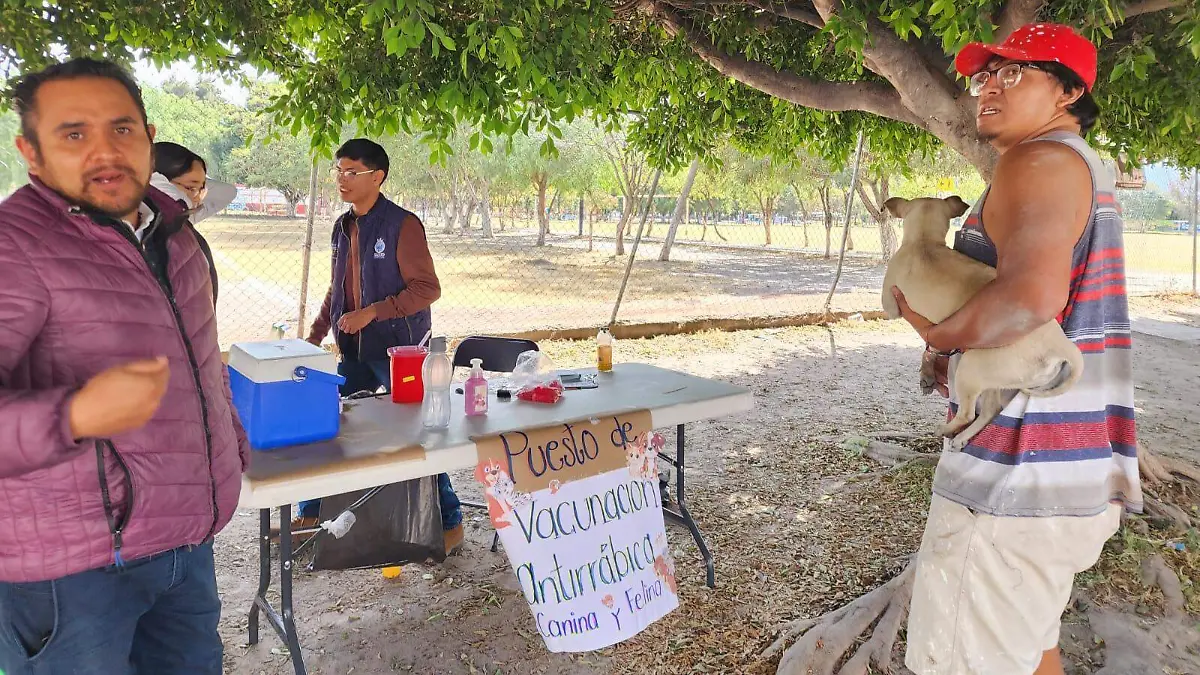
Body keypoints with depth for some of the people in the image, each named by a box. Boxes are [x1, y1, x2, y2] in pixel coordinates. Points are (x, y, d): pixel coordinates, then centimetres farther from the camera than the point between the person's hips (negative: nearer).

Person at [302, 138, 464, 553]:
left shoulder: (402, 224, -13)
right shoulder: (343, 227, 10)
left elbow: (427, 288, -17)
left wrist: (372, 312, -23)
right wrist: (314, 336, 15)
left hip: (399, 350, -7)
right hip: (355, 350, 7)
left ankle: (449, 524, 13)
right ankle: (310, 515, 27)